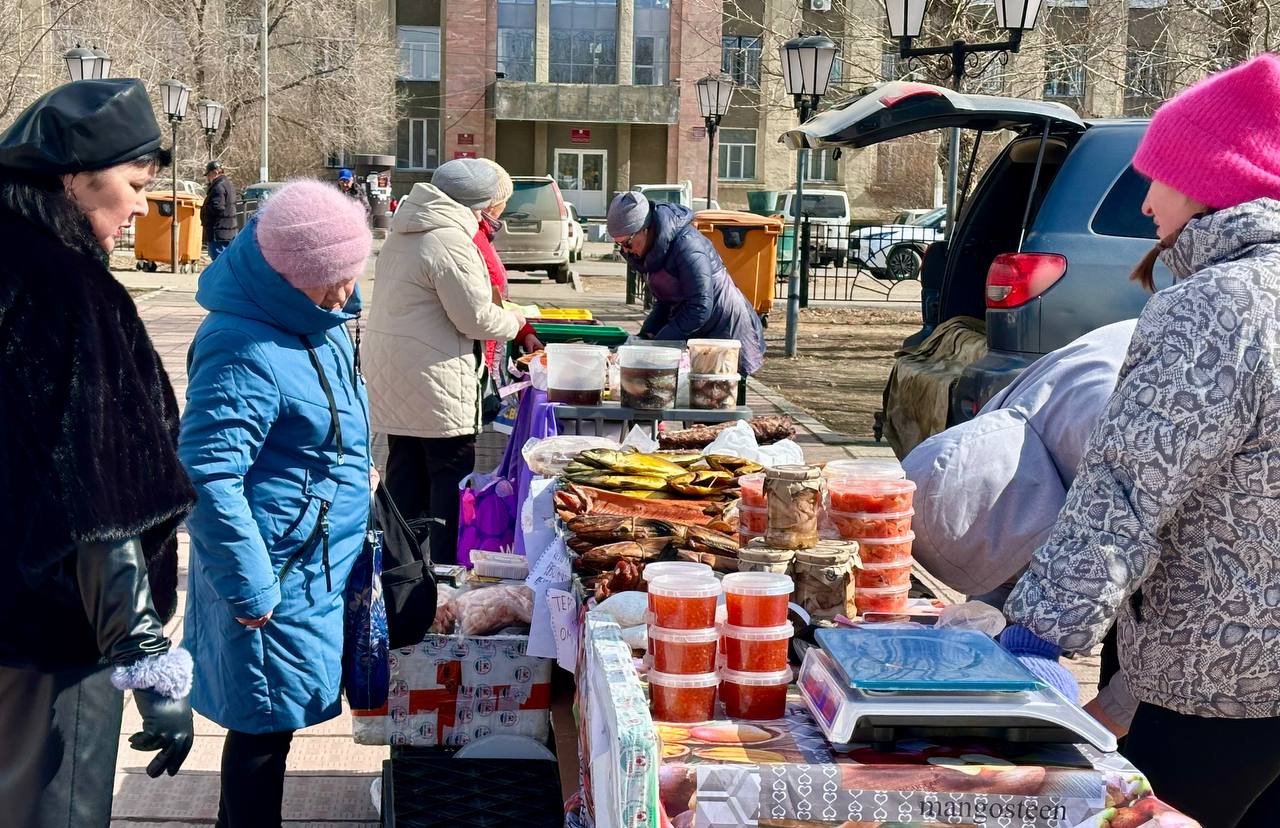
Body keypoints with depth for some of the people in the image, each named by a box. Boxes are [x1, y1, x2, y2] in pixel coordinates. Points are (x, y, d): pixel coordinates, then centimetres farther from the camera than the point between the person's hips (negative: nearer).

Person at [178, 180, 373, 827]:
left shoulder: (317, 320, 5)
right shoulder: (246, 353, -26)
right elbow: (208, 476, -27)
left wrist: (349, 470, 28)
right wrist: (249, 587, -22)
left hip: (323, 555, 9)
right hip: (279, 576, -9)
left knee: (269, 720, 21)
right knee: (266, 724, 4)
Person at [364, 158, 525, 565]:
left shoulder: (401, 236, 14)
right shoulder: (451, 242, -18)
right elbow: (476, 318, -17)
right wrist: (514, 321, 3)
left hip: (392, 374, 10)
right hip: (433, 378, -9)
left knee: (404, 469, 15)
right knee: (452, 474, 0)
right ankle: (446, 570, 4)